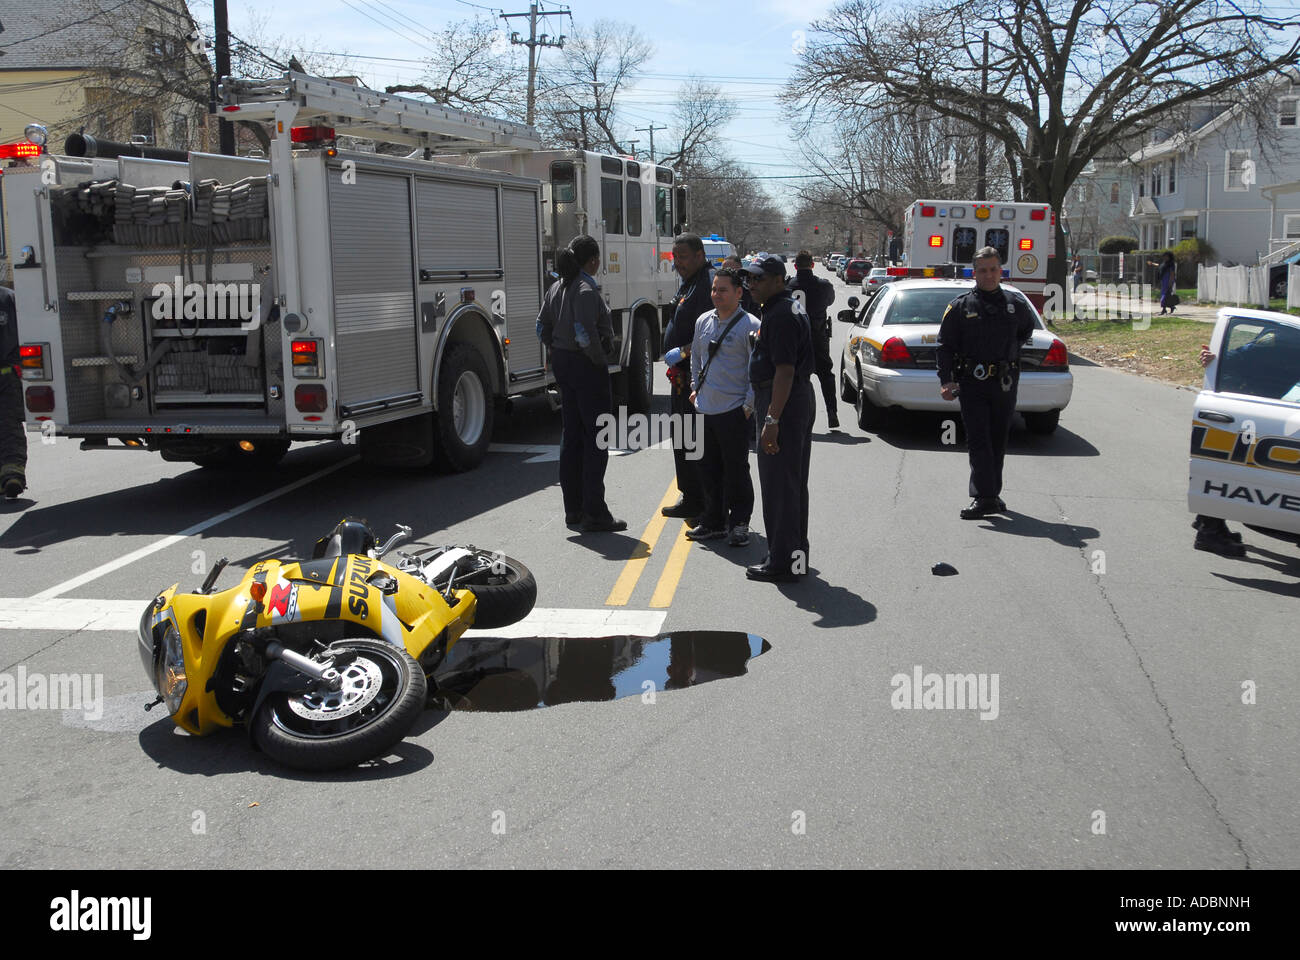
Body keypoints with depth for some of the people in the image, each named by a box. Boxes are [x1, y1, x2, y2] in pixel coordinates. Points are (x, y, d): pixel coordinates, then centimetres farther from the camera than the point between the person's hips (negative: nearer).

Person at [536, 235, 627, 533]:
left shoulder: (557, 287, 9)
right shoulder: (586, 290, -18)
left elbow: (543, 327, 11)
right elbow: (585, 333, -26)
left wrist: (559, 354, 15)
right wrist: (600, 360, -13)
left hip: (562, 363, 9)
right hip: (586, 367, -9)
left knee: (571, 435, 14)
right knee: (596, 437, -3)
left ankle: (573, 509, 20)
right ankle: (594, 514, -2)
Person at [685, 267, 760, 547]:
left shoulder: (750, 326, -9)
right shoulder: (703, 322, 11)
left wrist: (750, 403, -11)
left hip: (734, 410, -6)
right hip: (705, 408, 6)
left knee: (736, 469, 1)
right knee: (708, 468, 12)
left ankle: (738, 524, 11)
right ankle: (713, 521, 24)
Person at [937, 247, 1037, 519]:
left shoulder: (1016, 305, 9)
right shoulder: (960, 307, 1)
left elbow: (1027, 330, 30)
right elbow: (945, 346, 0)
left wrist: (1010, 352, 15)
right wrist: (946, 380, -10)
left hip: (1005, 384, 3)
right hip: (972, 383, -3)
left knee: (998, 441, 9)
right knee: (978, 440, -9)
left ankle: (990, 494, 20)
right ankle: (985, 497, -11)